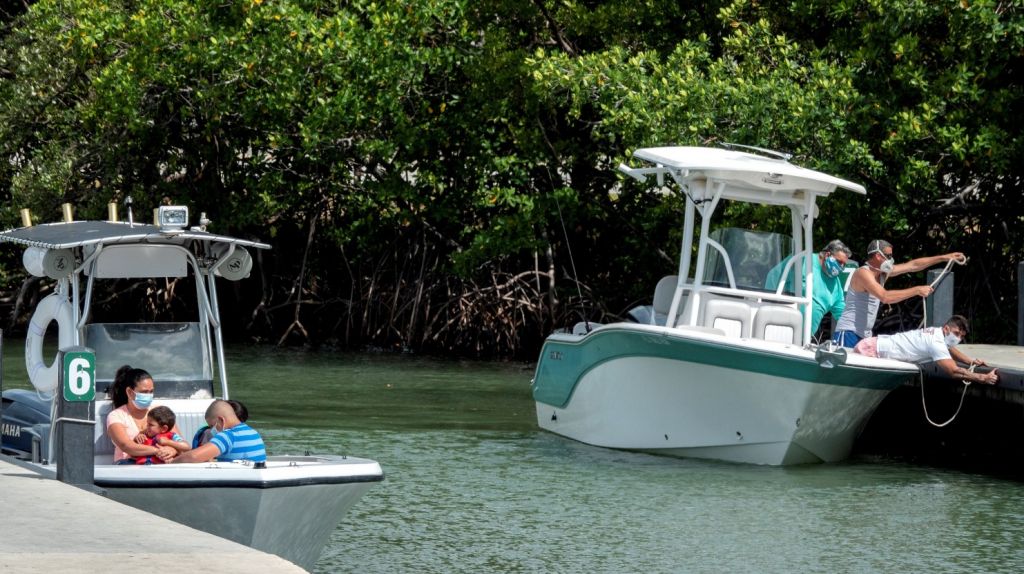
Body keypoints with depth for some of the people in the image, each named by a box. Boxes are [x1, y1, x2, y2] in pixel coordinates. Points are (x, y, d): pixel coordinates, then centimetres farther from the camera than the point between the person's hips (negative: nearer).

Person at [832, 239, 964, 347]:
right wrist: (917, 290, -26)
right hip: (849, 333, -9)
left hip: (864, 335, 9)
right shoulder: (863, 273, -17)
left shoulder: (882, 273, 11)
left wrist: (944, 258, 15)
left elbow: (913, 265, 16)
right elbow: (885, 297, -30)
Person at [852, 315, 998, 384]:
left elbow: (950, 350, 28)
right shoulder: (936, 343, -24)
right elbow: (954, 371, -31)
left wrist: (971, 361, 10)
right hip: (871, 350, -10)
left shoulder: (937, 333, 7)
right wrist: (983, 378, -32)